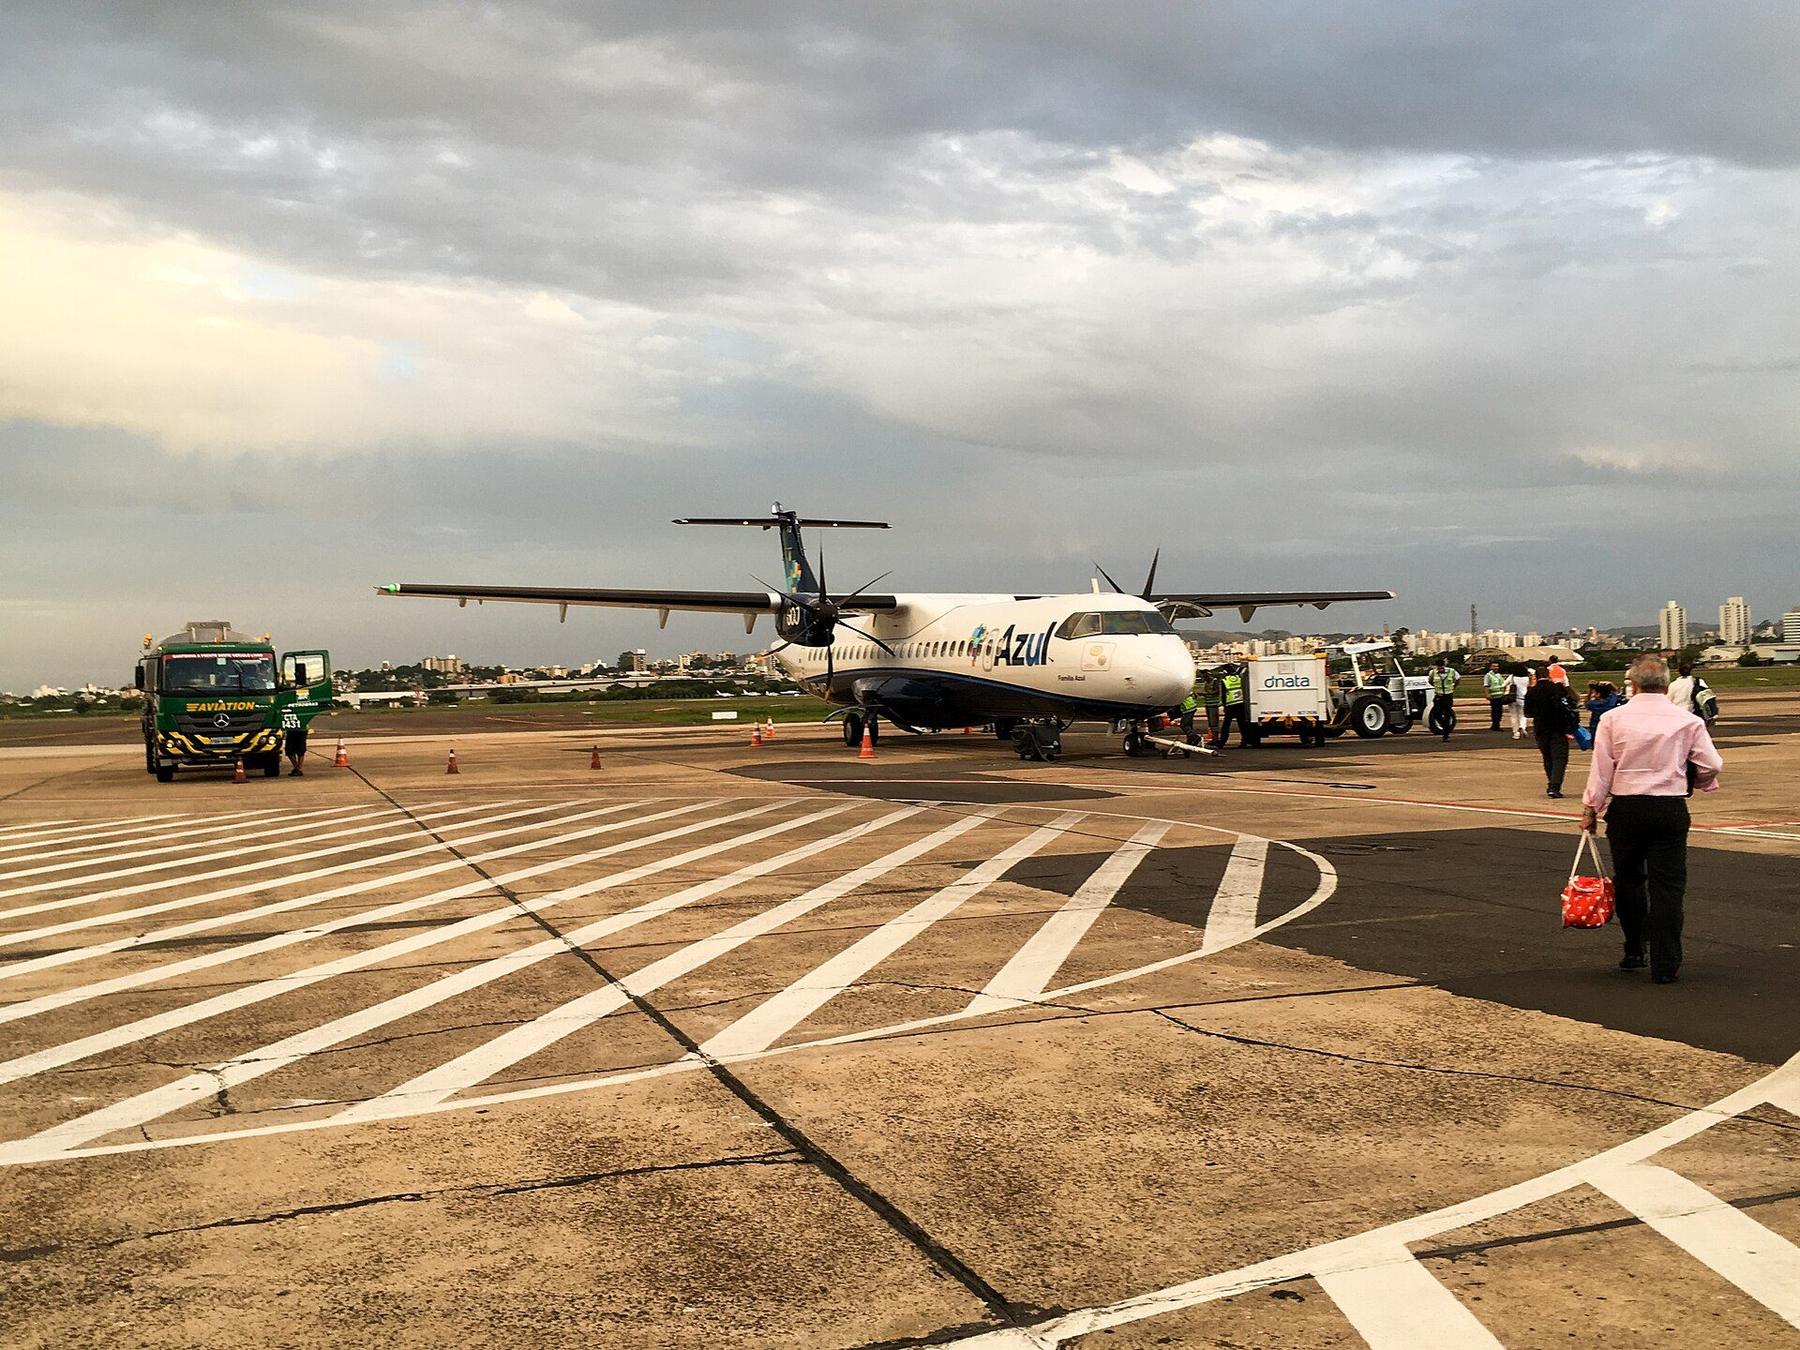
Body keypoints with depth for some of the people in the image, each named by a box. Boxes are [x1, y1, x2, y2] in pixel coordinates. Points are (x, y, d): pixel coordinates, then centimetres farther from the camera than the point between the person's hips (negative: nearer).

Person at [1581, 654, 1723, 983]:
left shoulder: (1613, 719, -2)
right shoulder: (1687, 721, -1)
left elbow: (1600, 769, -2)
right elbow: (1712, 766, 1)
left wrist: (1591, 808, 6)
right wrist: (1699, 782, 23)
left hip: (1625, 808, 0)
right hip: (1670, 808, 0)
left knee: (1628, 879, 18)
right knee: (1668, 886, 3)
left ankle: (1634, 952, 23)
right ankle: (1665, 966, 1)